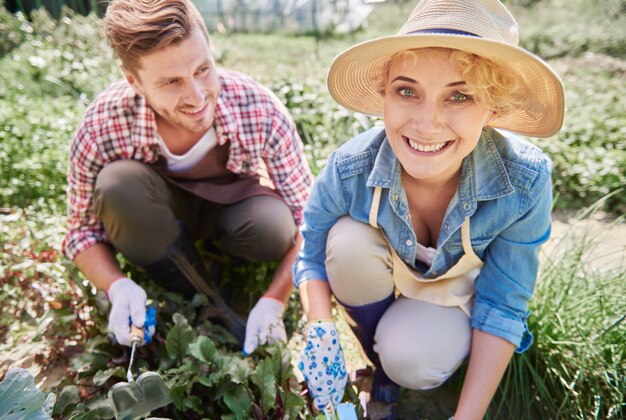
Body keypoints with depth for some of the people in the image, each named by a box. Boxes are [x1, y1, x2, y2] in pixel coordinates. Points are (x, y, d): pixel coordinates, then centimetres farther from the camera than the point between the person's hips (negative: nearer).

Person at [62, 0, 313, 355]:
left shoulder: (260, 111, -31)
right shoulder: (102, 128, -29)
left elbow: (307, 219, -22)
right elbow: (82, 231, -13)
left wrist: (274, 302, -32)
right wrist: (117, 286, -33)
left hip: (231, 203, 0)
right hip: (152, 216, 1)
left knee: (271, 229, -34)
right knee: (117, 184, -33)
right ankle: (202, 298, -11)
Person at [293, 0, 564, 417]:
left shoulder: (525, 181, -31)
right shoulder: (349, 171, -30)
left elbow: (502, 305, -21)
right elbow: (312, 258, -14)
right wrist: (321, 331, -32)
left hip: (461, 289, -1)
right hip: (382, 276, 2)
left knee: (409, 360, -29)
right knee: (348, 240, -30)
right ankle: (378, 354, -3)